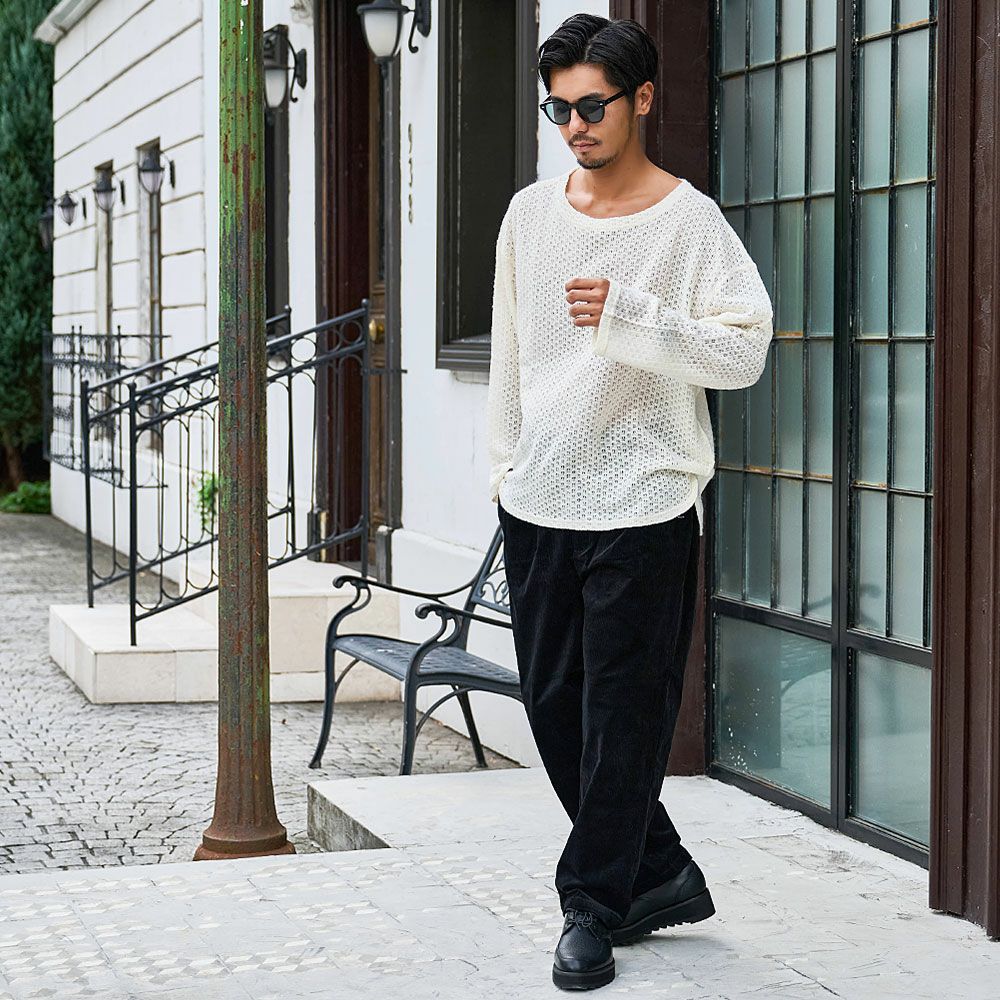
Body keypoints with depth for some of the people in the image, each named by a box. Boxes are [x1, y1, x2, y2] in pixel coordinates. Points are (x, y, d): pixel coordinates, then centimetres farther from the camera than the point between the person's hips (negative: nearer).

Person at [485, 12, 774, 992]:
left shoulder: (689, 221, -6)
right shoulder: (530, 213, 10)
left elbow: (745, 351, -15)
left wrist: (627, 315, -25)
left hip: (642, 508, -6)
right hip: (538, 506, 6)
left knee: (623, 715, -1)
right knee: (553, 703, 10)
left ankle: (594, 906, 12)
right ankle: (662, 875, 24)